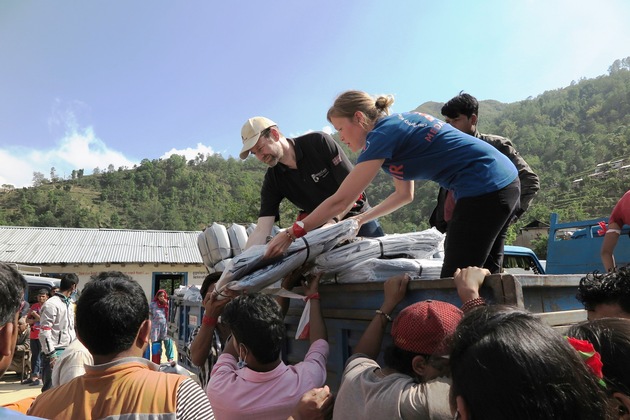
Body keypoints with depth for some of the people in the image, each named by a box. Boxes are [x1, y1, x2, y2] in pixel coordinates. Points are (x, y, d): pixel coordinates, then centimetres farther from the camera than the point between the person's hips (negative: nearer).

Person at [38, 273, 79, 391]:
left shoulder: (70, 304, 15)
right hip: (55, 353, -8)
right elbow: (44, 332, -16)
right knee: (51, 388, -5)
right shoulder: (52, 304, -12)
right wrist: (51, 354, -18)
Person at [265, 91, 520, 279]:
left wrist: (291, 234, -6)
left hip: (484, 190, -10)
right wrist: (360, 220, 22)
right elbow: (404, 194, 23)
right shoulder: (397, 125, 15)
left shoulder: (383, 134, -13)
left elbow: (340, 200, -13)